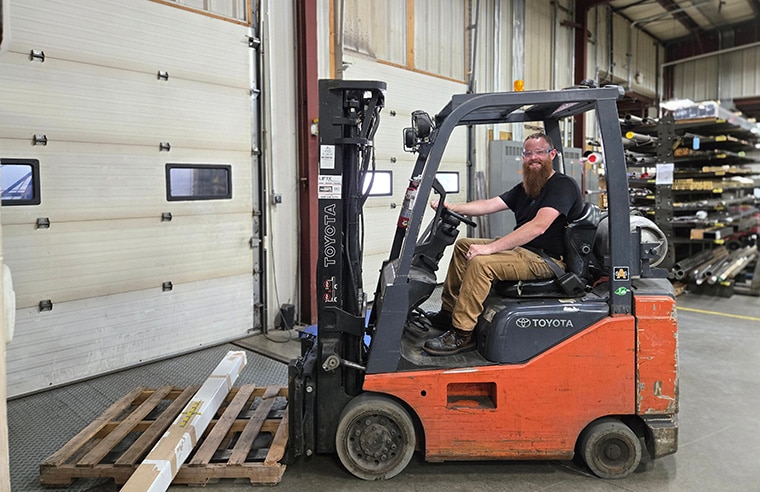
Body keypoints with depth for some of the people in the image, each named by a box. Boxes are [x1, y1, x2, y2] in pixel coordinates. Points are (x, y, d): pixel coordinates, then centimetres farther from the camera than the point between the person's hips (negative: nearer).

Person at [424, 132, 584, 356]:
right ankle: (448, 312, 11)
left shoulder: (563, 185, -13)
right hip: (523, 250, 10)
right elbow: (489, 205, 7)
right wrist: (451, 207, -9)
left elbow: (538, 227, -27)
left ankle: (461, 335, -21)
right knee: (463, 245, 11)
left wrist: (490, 248, -31)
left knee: (480, 262, -28)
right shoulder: (524, 188, 16)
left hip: (548, 260, -10)